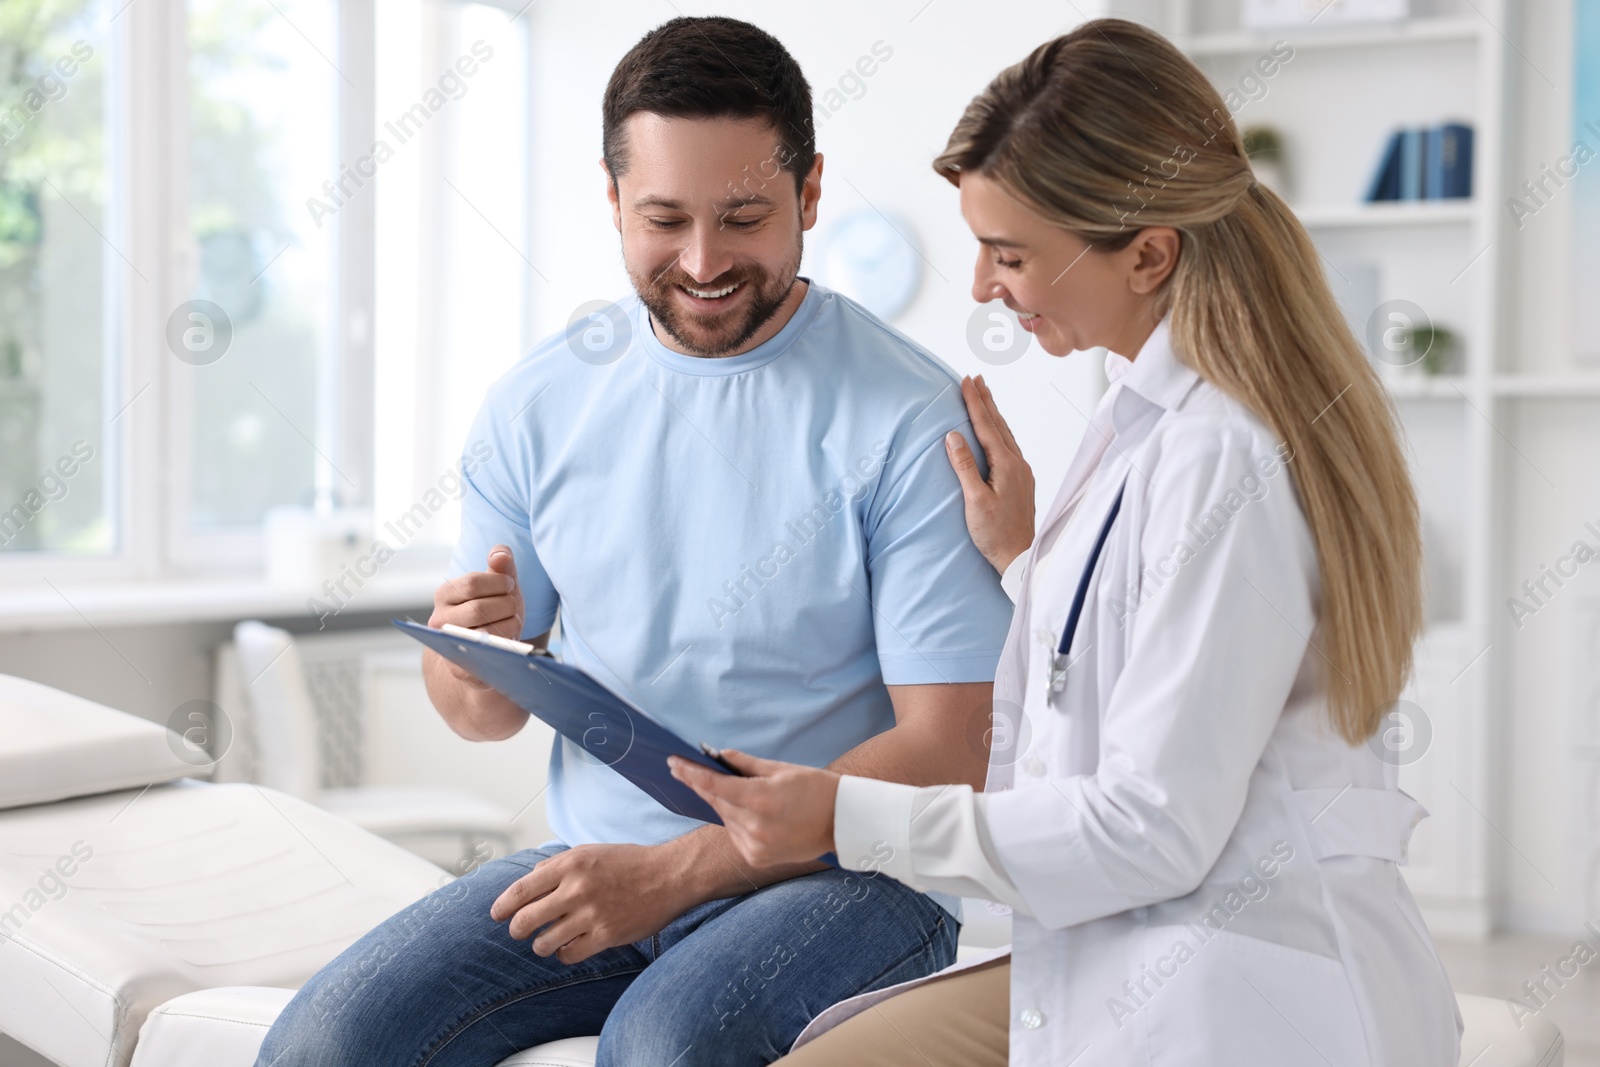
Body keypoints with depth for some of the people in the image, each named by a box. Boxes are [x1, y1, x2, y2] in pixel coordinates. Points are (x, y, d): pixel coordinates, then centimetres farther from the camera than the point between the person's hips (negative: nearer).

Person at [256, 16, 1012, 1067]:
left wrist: (673, 873, -19)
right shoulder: (539, 403, 6)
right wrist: (470, 665, -13)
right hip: (596, 860, 4)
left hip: (847, 875, -4)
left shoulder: (911, 421, -9)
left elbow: (948, 753, -13)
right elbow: (489, 714, 13)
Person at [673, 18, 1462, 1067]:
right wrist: (1022, 558, 8)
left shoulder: (1220, 462, -21)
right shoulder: (1145, 413, 8)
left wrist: (850, 817, -17)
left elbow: (1157, 827, -21)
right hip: (1133, 959, 9)